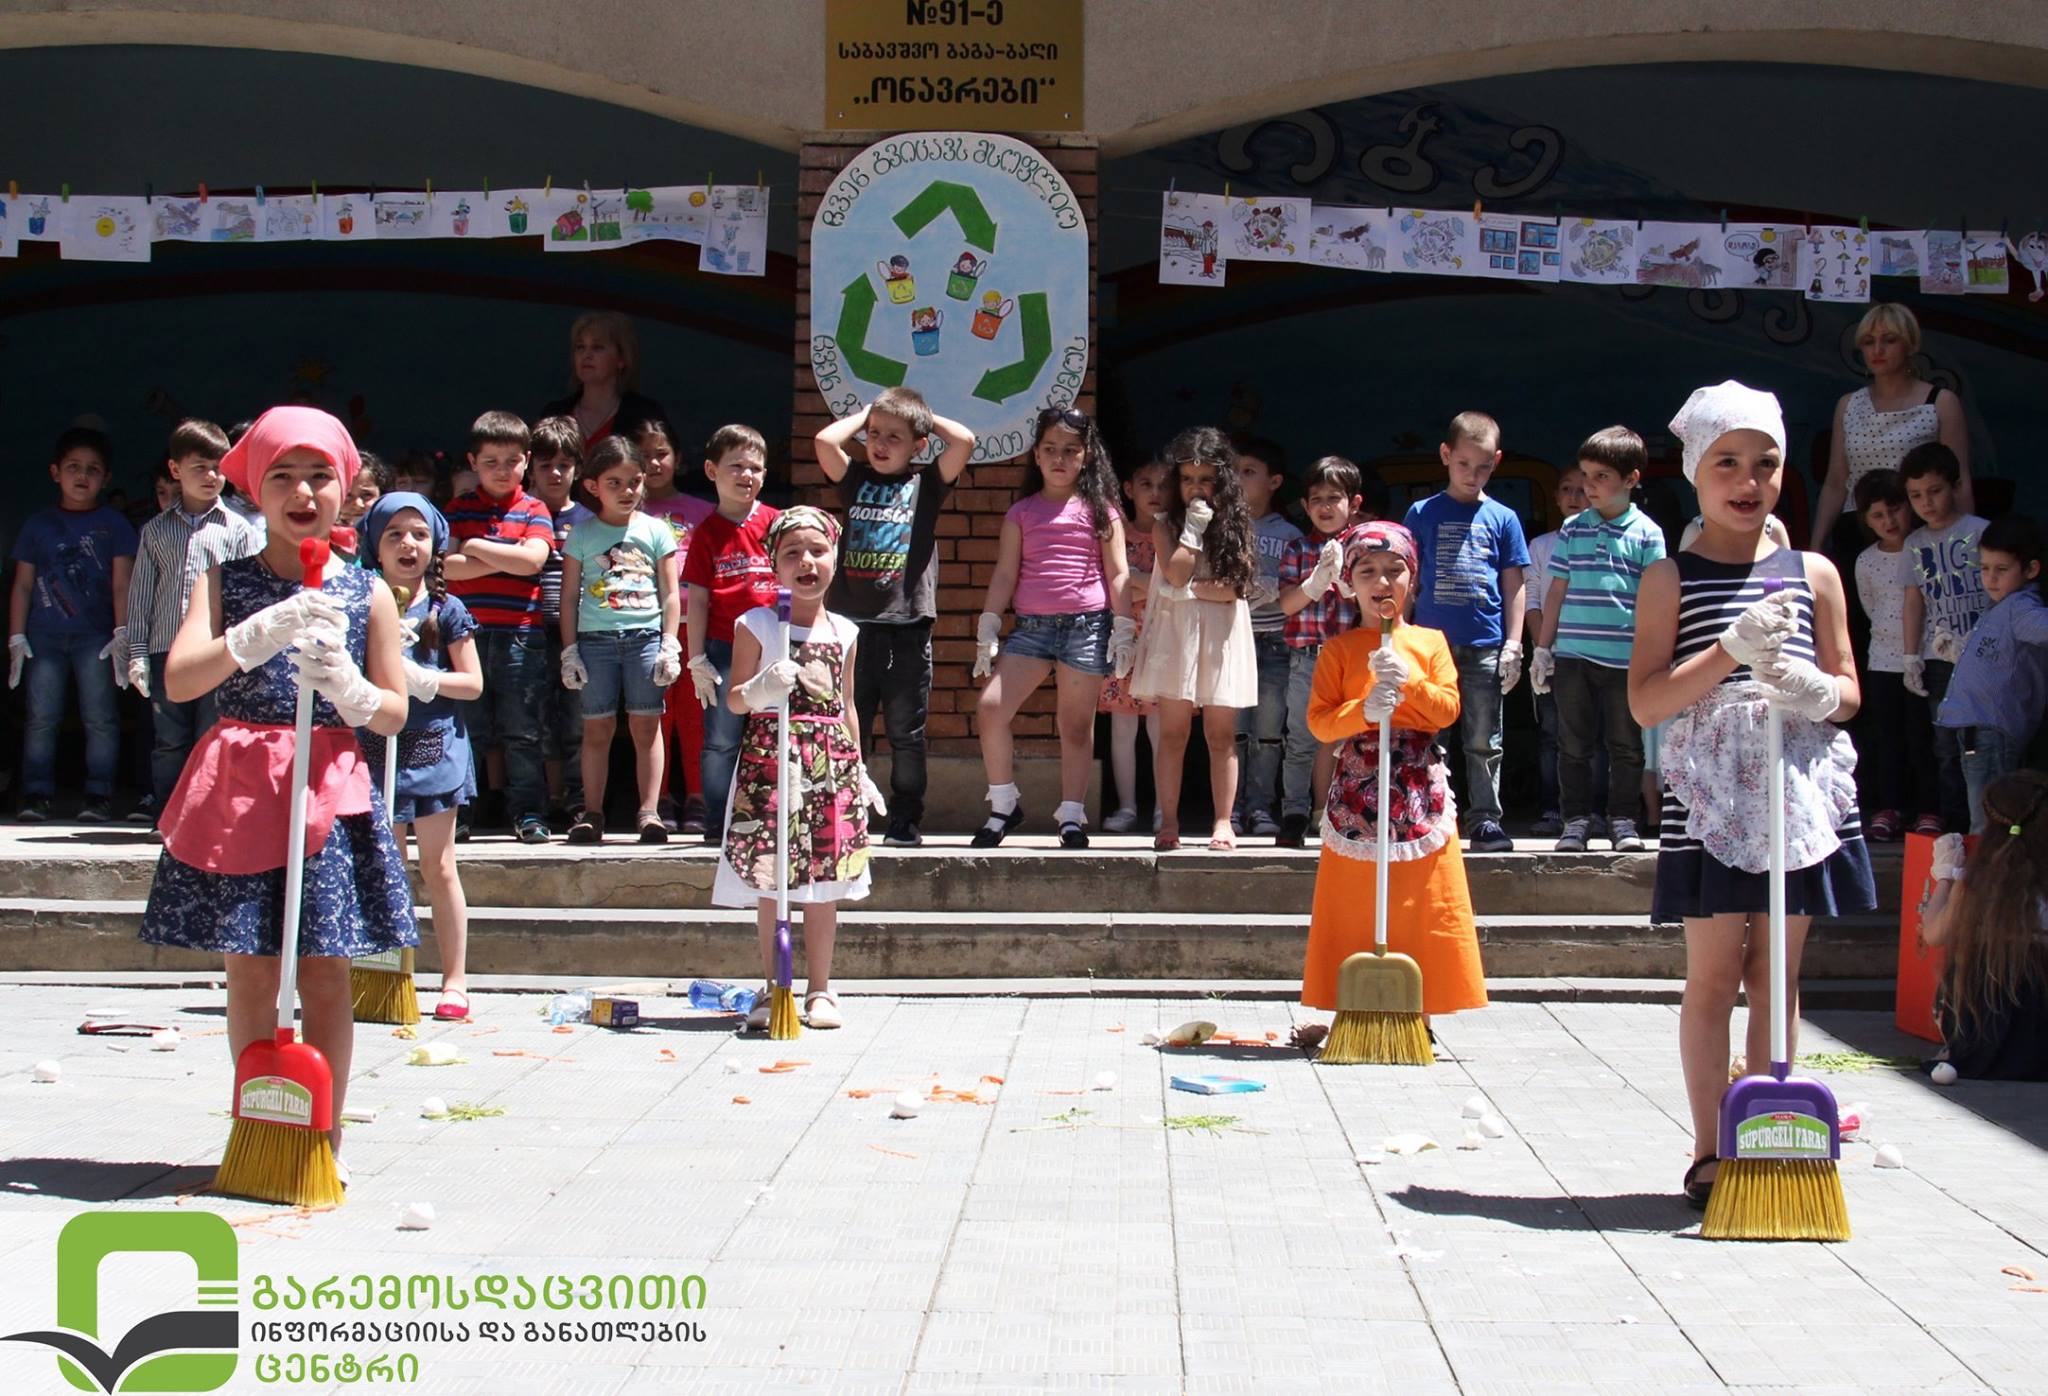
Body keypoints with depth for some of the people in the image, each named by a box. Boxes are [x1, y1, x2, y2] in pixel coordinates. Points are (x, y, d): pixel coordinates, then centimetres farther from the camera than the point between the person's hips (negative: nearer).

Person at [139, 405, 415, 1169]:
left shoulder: (367, 594, 5)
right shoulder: (225, 581, 3)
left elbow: (393, 713, 6)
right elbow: (178, 680, -12)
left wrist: (343, 682, -15)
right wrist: (260, 634, -26)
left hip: (332, 790, 0)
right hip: (240, 788, 0)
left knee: (324, 972, 1)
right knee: (249, 970, 3)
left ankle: (323, 1143, 10)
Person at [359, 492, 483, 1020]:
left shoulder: (447, 610, 0)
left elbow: (473, 683, -1)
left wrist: (421, 679, -15)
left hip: (433, 746, -2)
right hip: (375, 746, 2)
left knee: (438, 867, 1)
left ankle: (454, 981, 7)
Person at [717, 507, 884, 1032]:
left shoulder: (843, 632, 11)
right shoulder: (756, 625, 0)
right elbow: (734, 698, 0)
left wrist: (859, 770, 18)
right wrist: (761, 689, -22)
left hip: (832, 762, 3)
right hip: (769, 757, -3)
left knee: (824, 882, 4)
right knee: (767, 881, -1)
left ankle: (819, 989, 14)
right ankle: (771, 988, 10)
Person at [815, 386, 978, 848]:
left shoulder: (926, 484, 6)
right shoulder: (856, 479, 11)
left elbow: (964, 441, -7)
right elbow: (825, 440, -4)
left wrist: (928, 418, 8)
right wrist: (865, 414, 9)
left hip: (907, 624, -2)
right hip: (852, 621, 2)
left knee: (906, 732, 4)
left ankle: (905, 820, 12)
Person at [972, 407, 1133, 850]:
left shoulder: (1099, 509, 6)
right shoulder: (1022, 512, 11)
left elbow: (1118, 573, 3)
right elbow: (1005, 574, 8)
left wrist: (1123, 629, -4)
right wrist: (987, 630, 2)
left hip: (1087, 626, -2)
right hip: (1031, 626, 2)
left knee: (1077, 724, 3)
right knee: (989, 708, -11)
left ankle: (1071, 815, 12)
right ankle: (1004, 805, 4)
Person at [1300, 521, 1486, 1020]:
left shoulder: (1430, 642, 9)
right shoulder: (1339, 649, 5)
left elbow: (1448, 708, -2)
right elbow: (1318, 721, -4)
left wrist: (1408, 681, -17)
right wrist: (1363, 712, -21)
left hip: (1420, 791, 1)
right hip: (1356, 793, -1)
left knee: (1420, 911, 1)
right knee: (1355, 914, 1)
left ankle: (1417, 1010, 7)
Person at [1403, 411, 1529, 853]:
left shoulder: (1502, 518, 7)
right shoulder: (1423, 513, 6)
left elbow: (1513, 584, 8)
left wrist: (1513, 644, 3)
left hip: (1485, 646, 0)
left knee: (1484, 741, 4)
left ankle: (1485, 820, 9)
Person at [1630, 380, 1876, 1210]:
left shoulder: (1814, 573, 9)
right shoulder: (1671, 579, 1)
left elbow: (1848, 690, 11)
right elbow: (1645, 702, -7)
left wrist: (1817, 692, -13)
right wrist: (1730, 652, -19)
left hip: (1799, 792, 3)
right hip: (1709, 796, -3)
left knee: (1776, 975, 8)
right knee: (1713, 976, 0)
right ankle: (1710, 1152, 8)